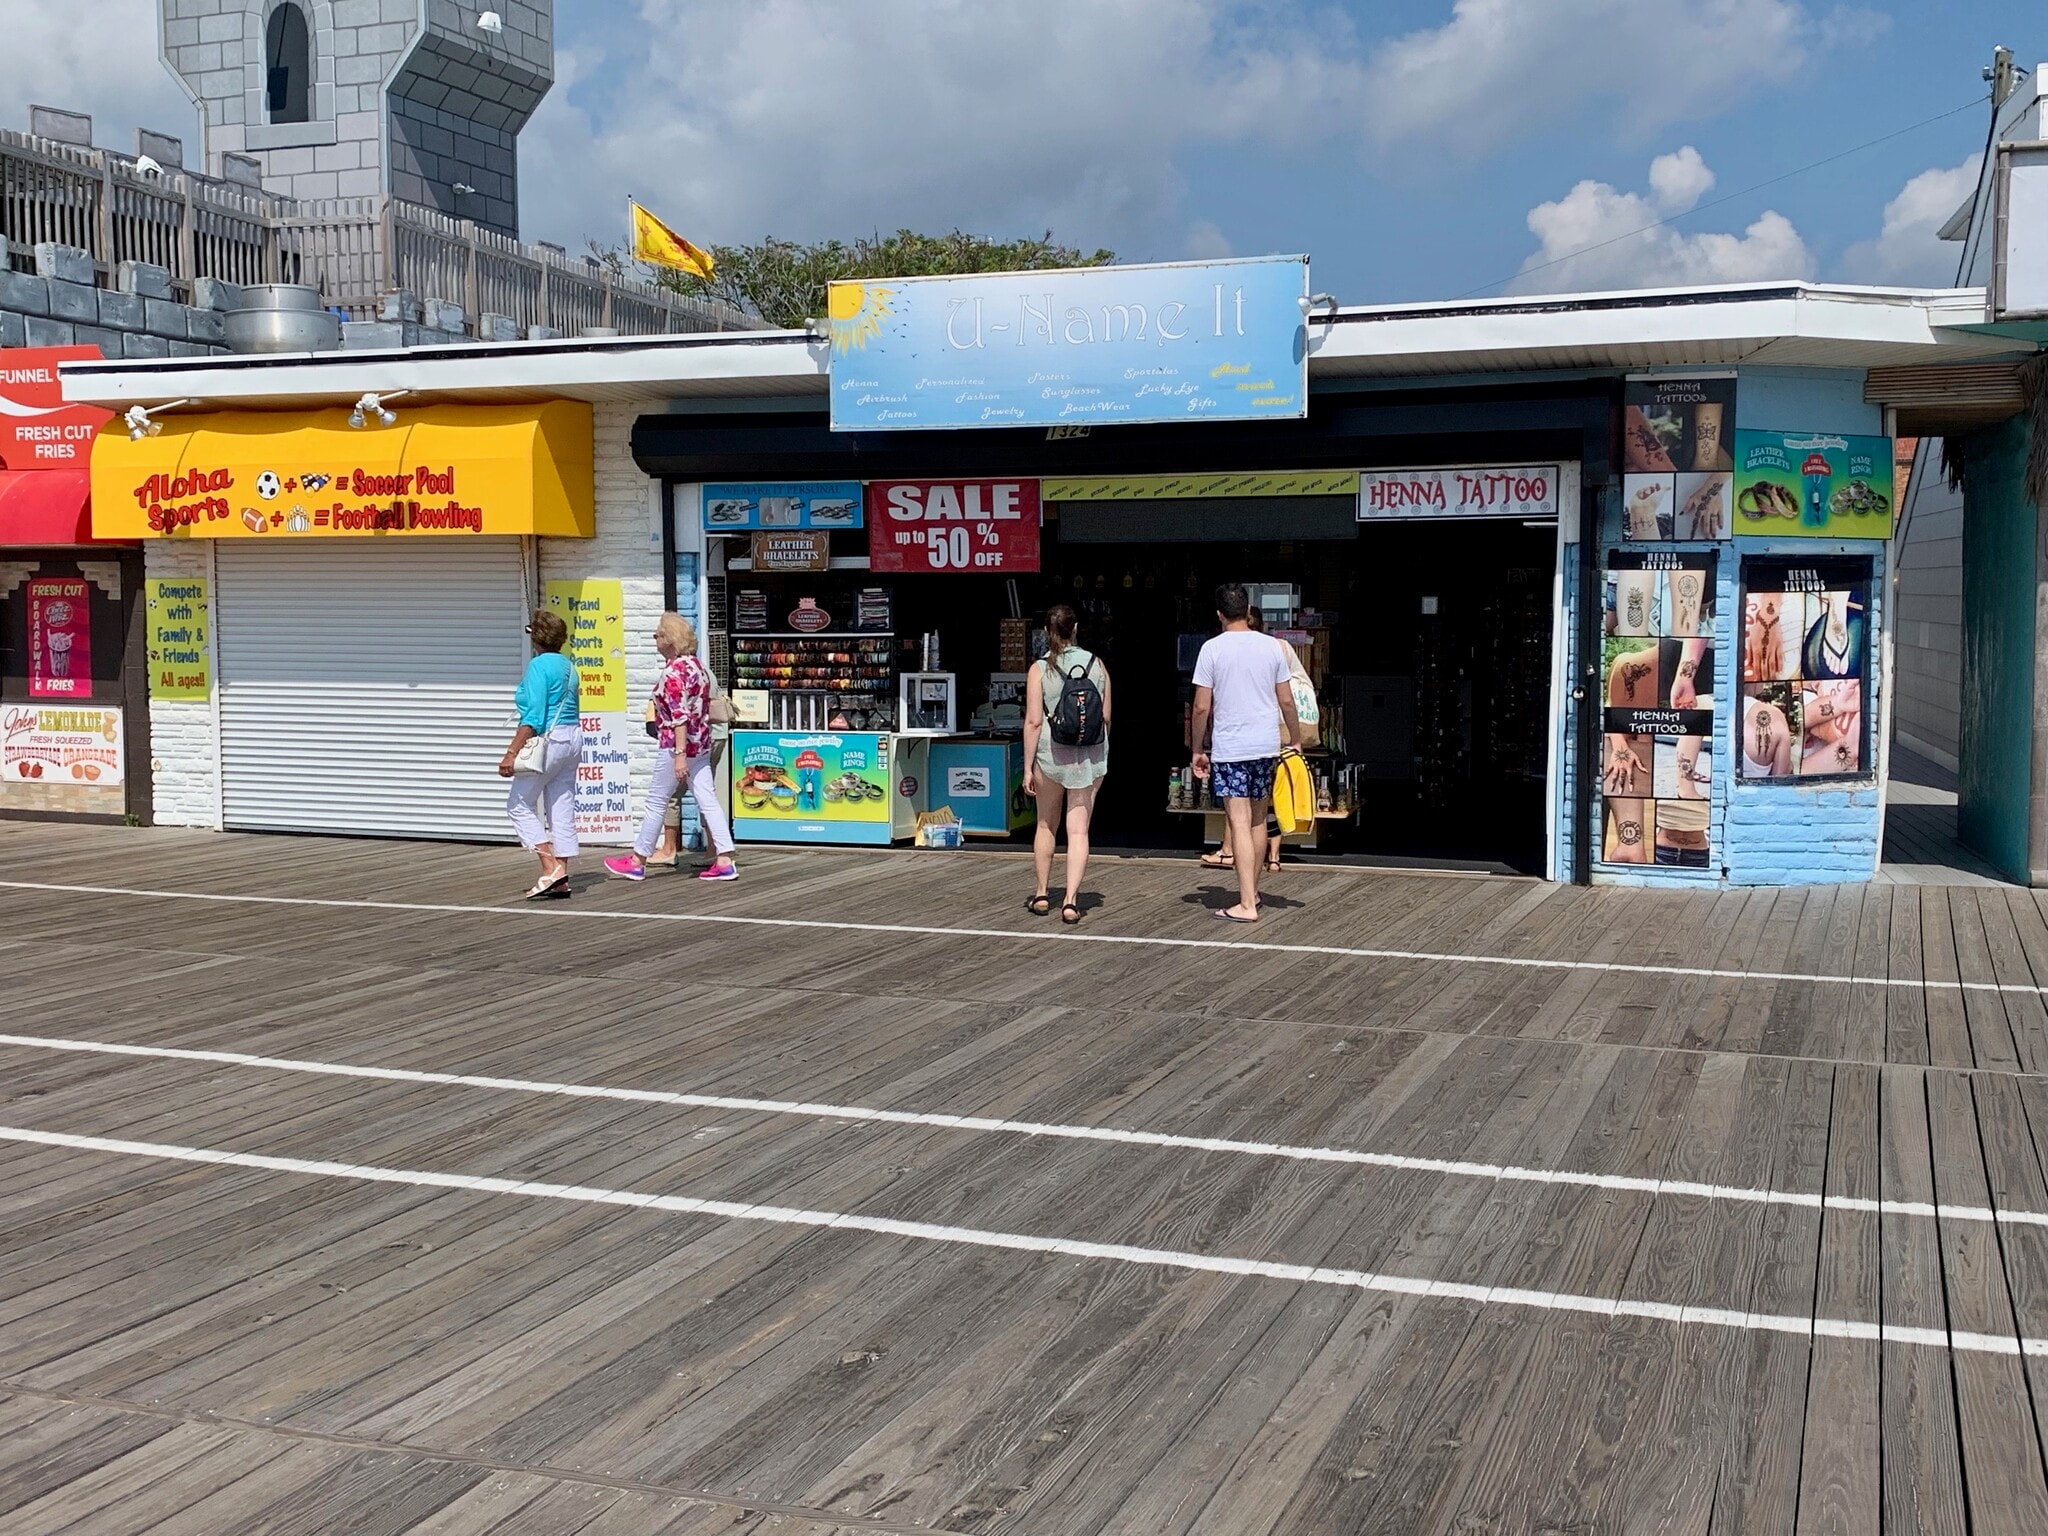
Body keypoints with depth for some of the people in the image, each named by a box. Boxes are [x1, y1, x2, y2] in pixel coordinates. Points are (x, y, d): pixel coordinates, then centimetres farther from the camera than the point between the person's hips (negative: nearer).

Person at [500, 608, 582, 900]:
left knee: (519, 804, 3)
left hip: (548, 740, -8)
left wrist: (512, 753, -21)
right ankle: (560, 880, 9)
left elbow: (533, 716, -19)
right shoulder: (567, 665, 13)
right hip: (573, 739, 8)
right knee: (561, 809, 9)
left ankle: (550, 868, -7)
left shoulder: (539, 665, -12)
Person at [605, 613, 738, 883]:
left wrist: (679, 753, -25)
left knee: (656, 801, 3)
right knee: (708, 800, 4)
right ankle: (724, 861, -1)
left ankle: (638, 861, 13)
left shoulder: (674, 671, -16)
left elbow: (680, 716, -22)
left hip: (676, 745, -8)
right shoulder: (698, 665, 10)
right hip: (701, 744, 8)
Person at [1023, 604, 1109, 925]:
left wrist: (1028, 767, -5)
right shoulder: (1096, 664, 1)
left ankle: (1042, 895, 26)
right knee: (1079, 829, 2)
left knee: (1046, 825, 17)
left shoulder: (1039, 670, -7)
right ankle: (1070, 900, -6)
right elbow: (1106, 717, 4)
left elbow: (1033, 722, -10)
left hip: (1051, 753, -1)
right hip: (1090, 755, 1)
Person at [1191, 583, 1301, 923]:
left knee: (1240, 822, -7)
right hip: (1266, 745, 4)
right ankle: (1252, 891, 29)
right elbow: (1287, 701, 7)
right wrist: (1295, 739, 20)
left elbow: (1202, 707, -7)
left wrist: (1198, 750, 4)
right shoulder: (1271, 647, 3)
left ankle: (1247, 905, -11)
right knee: (1258, 819, 16)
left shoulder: (1213, 649, -6)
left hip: (1229, 748, -4)